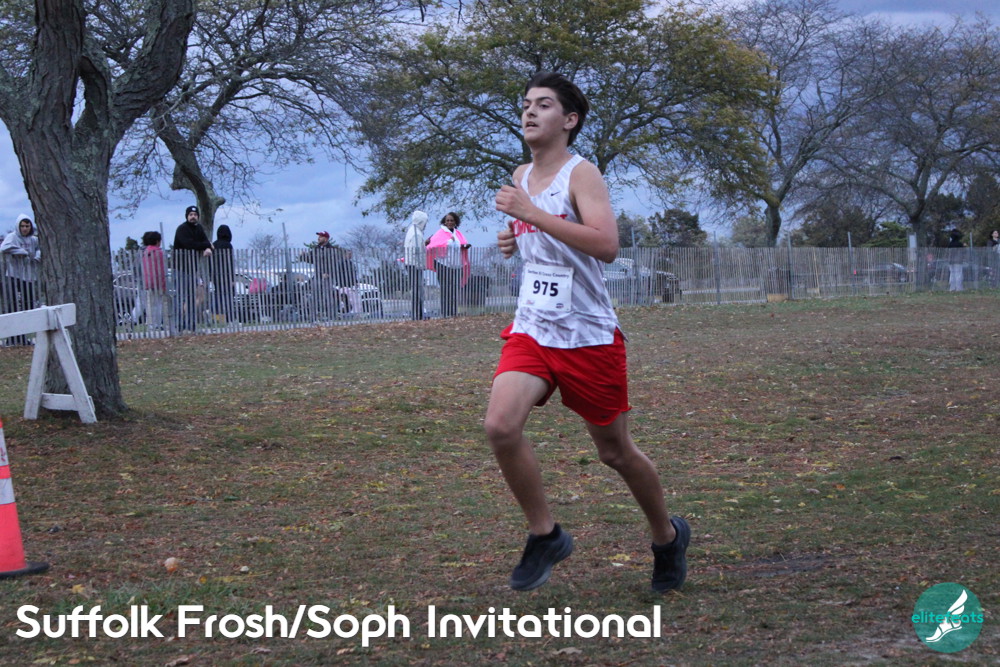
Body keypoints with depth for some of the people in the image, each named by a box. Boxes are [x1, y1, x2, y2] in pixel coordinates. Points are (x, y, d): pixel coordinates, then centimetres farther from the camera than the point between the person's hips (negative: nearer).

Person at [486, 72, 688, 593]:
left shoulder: (580, 175, -12)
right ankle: (544, 535, -2)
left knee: (615, 452, 8)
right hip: (531, 331, 5)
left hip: (589, 336, -5)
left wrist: (531, 214, -29)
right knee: (500, 426, -20)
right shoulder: (522, 178, 10)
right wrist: (514, 239, 7)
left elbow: (606, 244, -29)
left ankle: (667, 536, 35)